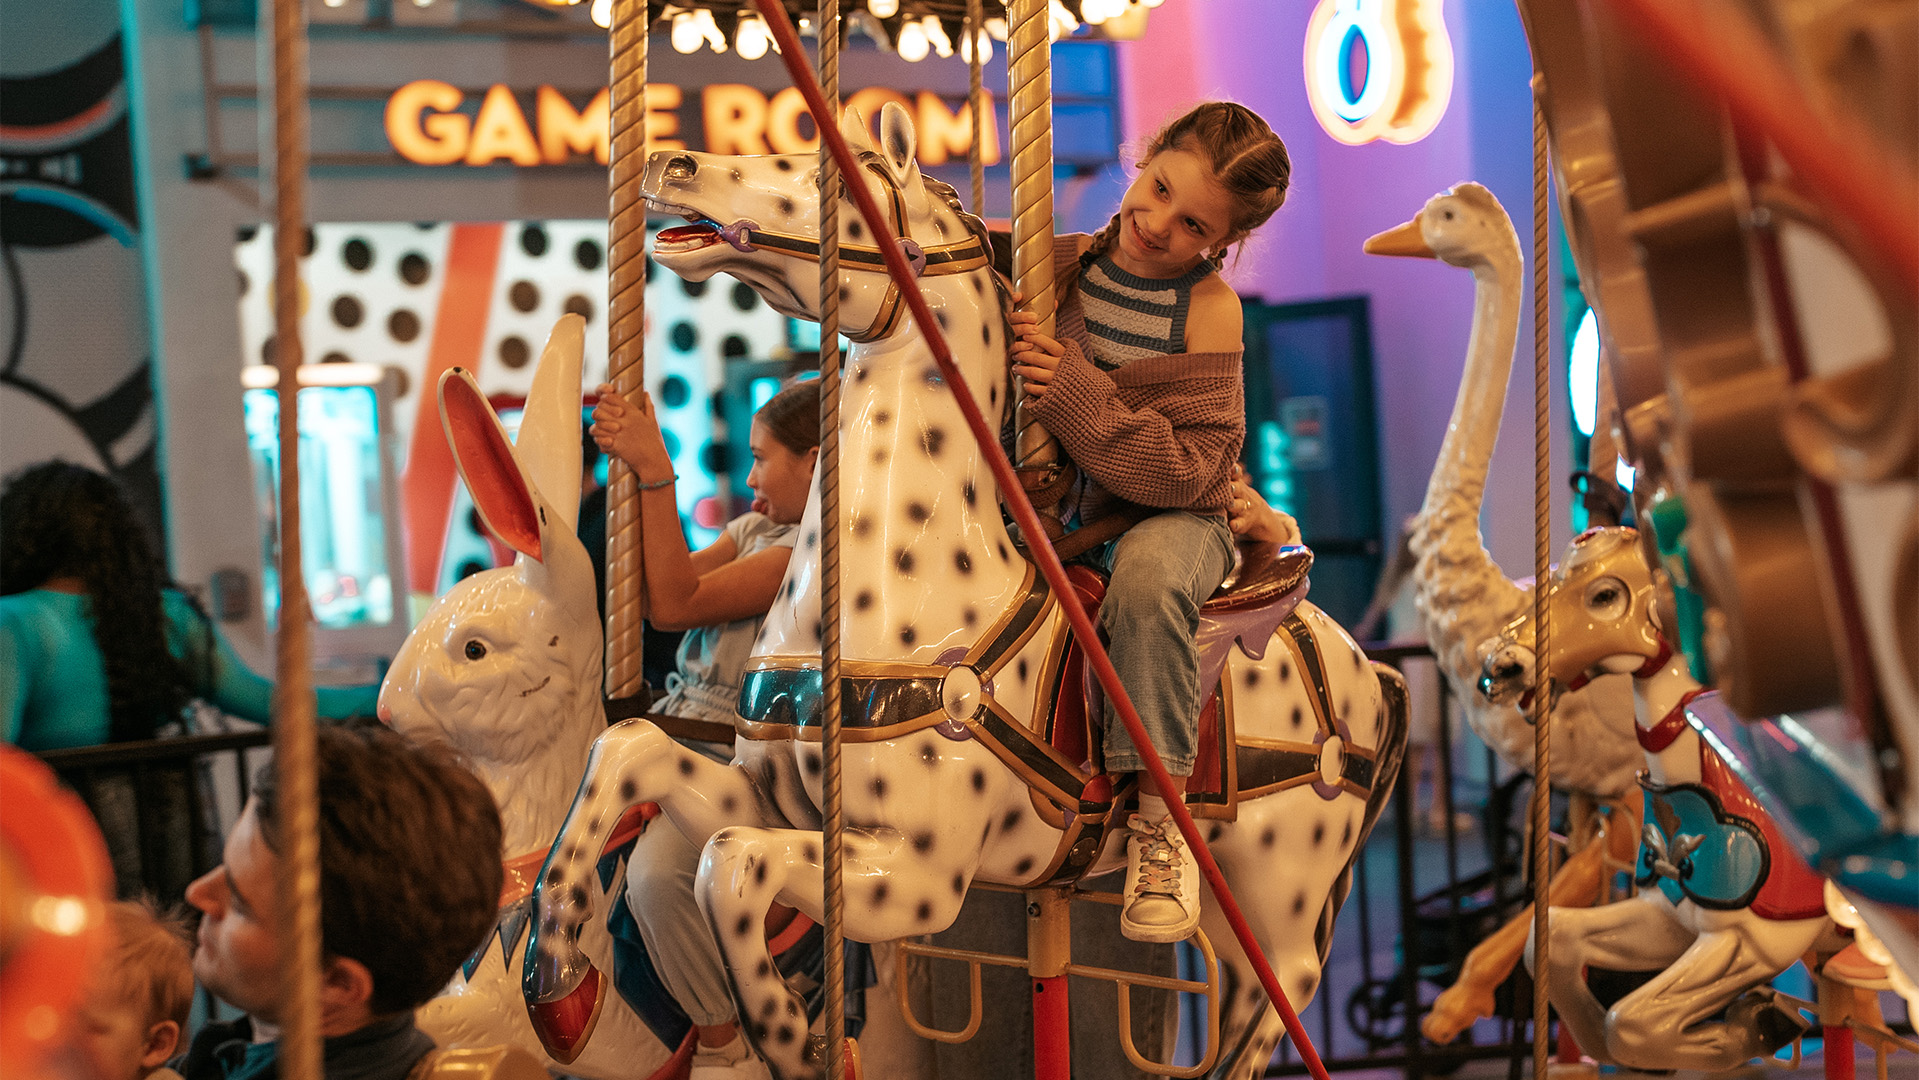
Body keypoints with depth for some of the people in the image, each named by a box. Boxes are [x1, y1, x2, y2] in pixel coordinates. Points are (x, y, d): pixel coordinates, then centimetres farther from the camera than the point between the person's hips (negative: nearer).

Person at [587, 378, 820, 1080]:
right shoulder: (754, 528, 17)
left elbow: (675, 603, -17)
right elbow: (654, 593, 8)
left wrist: (655, 469, -17)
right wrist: (631, 462, 3)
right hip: (677, 728, 10)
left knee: (655, 869, -33)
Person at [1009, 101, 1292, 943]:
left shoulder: (1209, 311, -12)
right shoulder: (1063, 265, 1)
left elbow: (1187, 472, -20)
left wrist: (1075, 392, -29)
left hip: (1168, 517, -5)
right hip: (1054, 505, 5)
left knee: (1147, 575, -38)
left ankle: (1159, 821, -27)